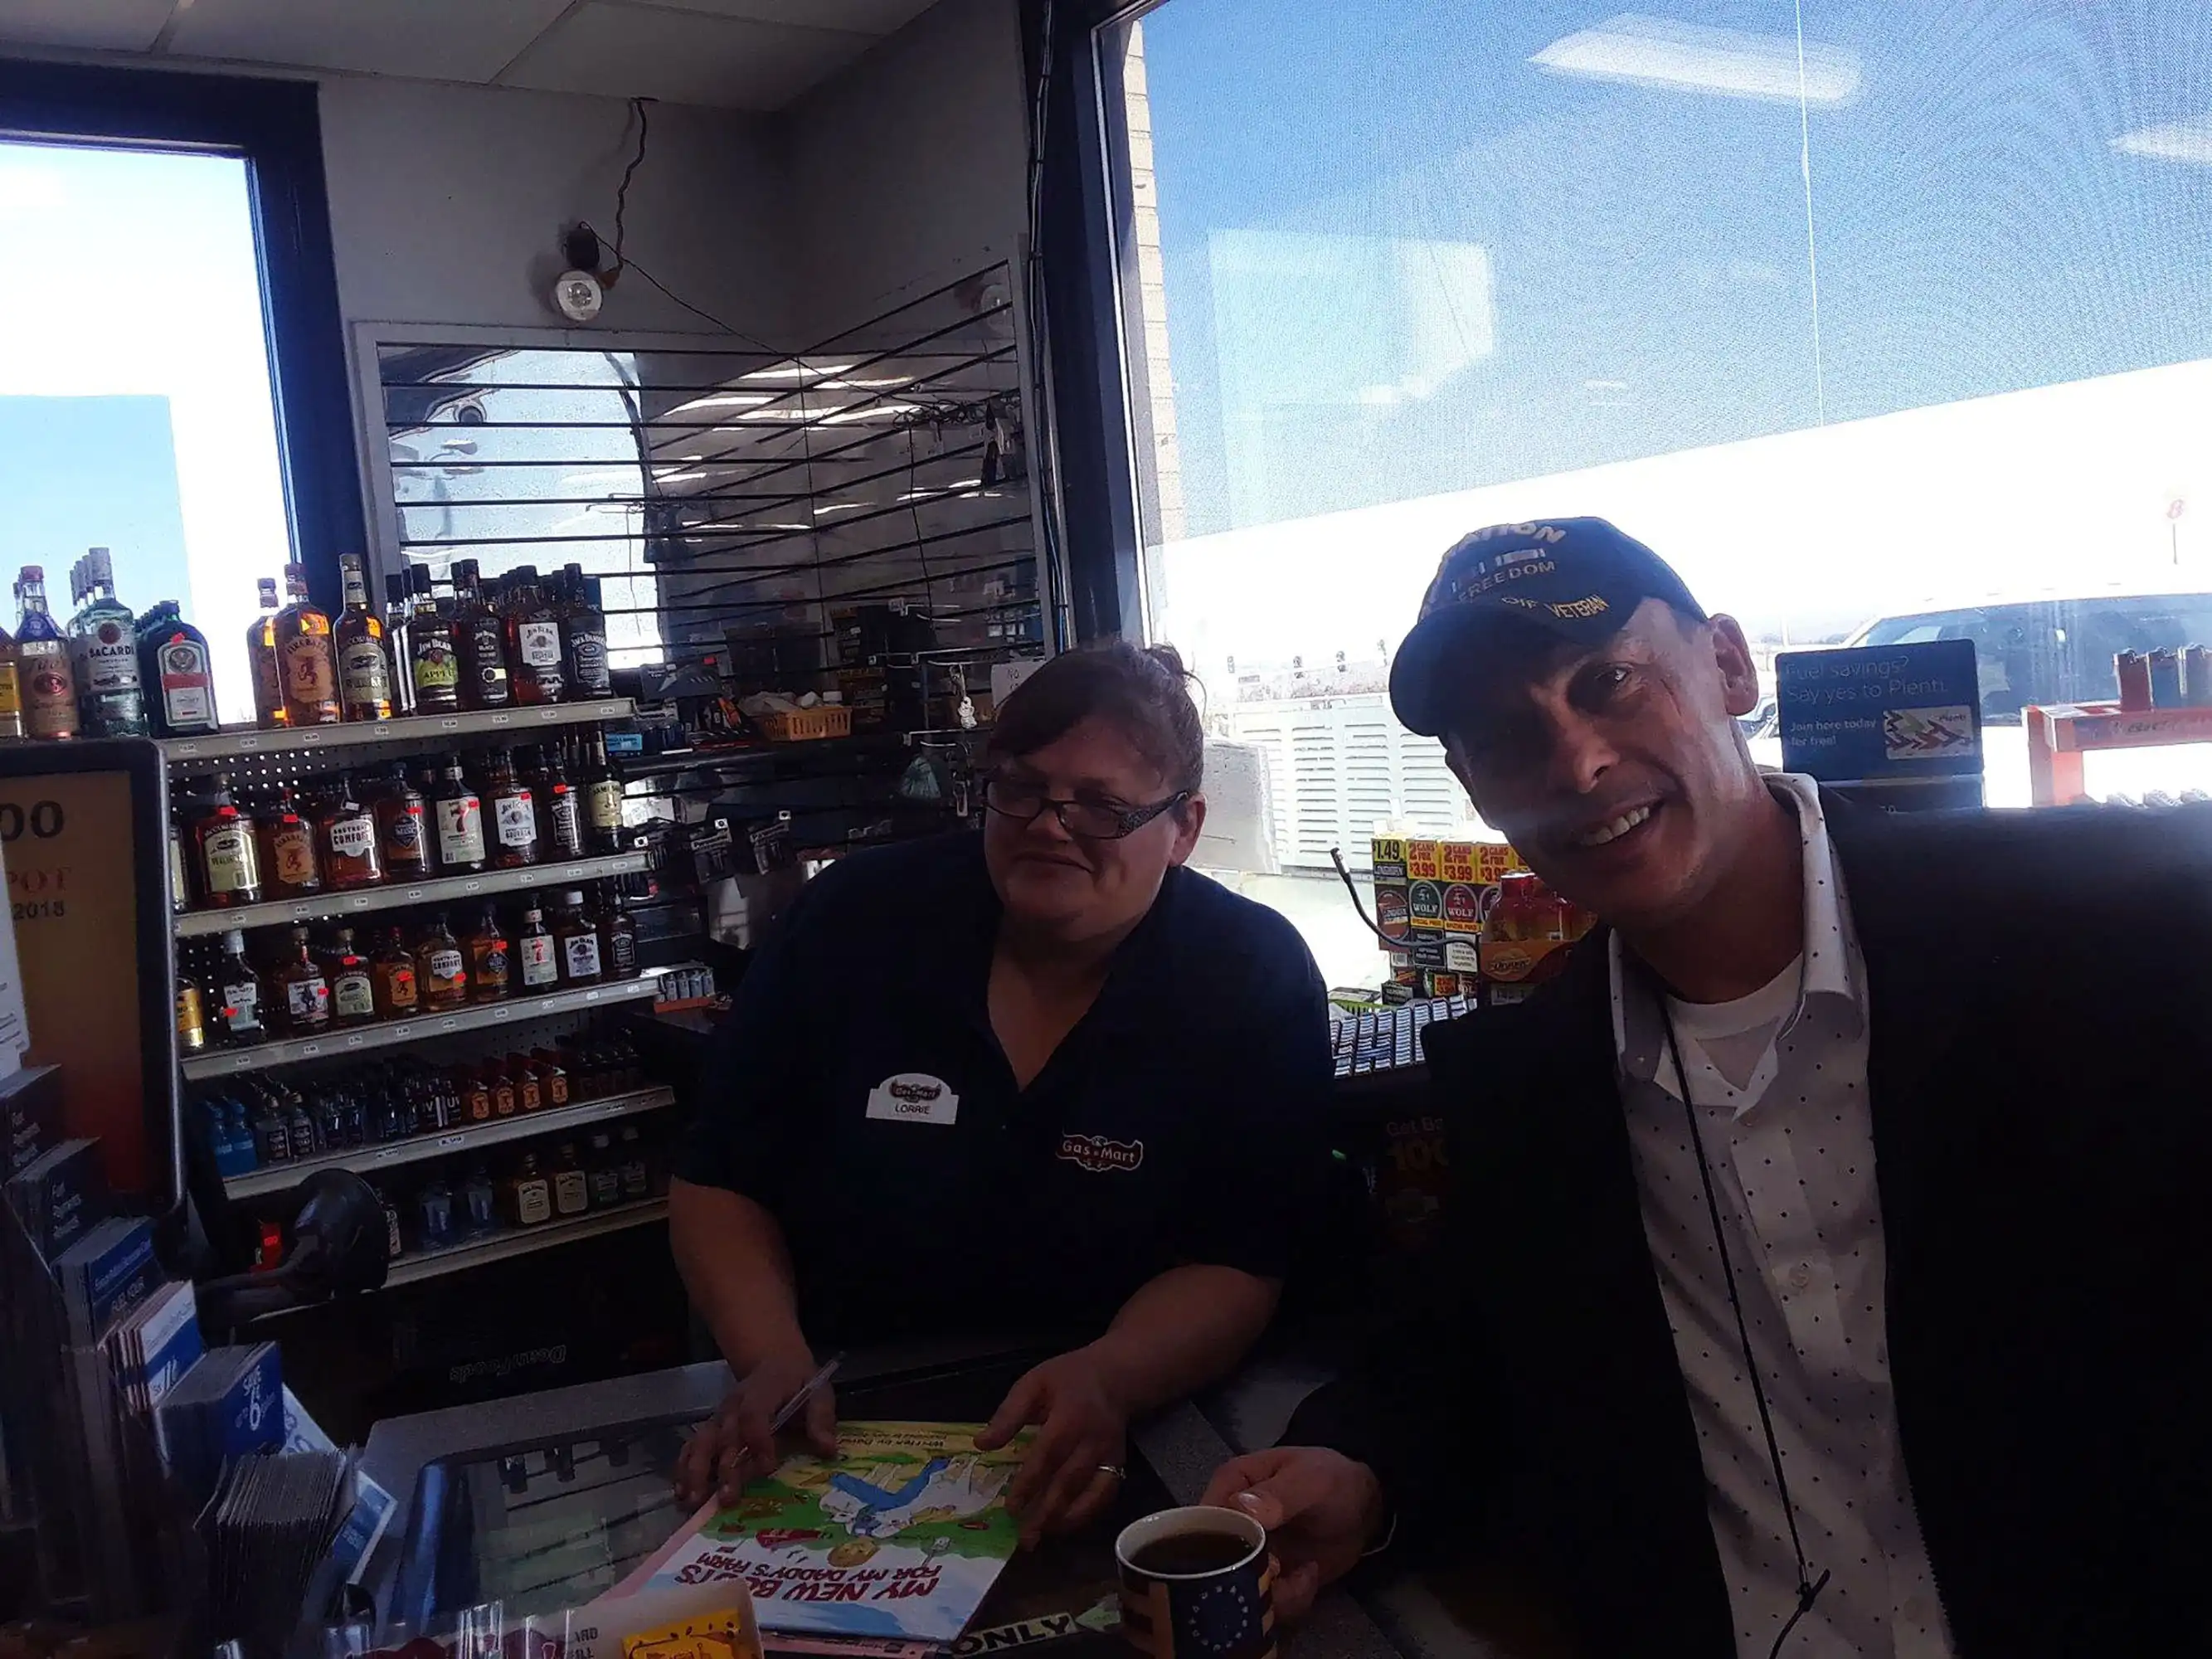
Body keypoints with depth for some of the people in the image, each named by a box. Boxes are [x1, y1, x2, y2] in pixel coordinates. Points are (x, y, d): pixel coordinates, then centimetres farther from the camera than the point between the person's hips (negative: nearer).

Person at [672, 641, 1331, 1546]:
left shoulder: (1257, 981, -6)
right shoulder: (857, 919, -2)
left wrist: (1107, 1379, -29)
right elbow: (719, 1182, 3)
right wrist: (773, 1361, -15)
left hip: (1116, 1456, -1)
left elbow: (1237, 1268, -9)